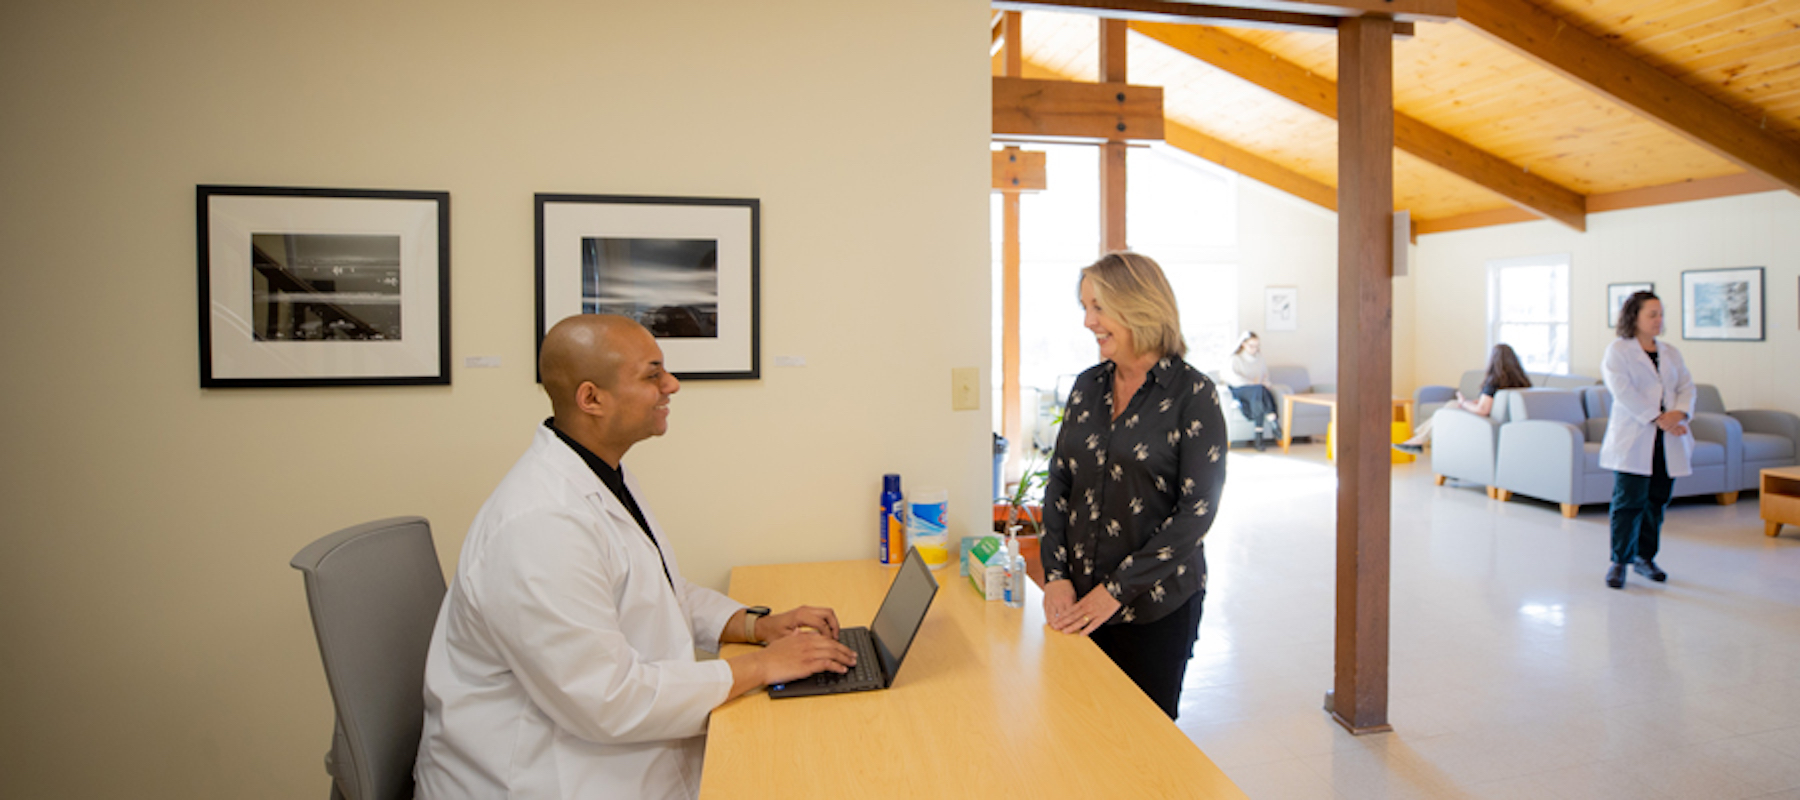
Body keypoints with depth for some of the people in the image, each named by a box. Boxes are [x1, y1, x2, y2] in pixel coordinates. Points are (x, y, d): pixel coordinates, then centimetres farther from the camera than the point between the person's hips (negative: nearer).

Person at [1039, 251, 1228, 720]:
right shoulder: (1088, 386, 5)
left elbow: (1198, 509, -14)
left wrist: (1117, 589, -17)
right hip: (1081, 600, 4)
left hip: (1156, 605, -4)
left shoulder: (1193, 394, -10)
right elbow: (1059, 483, 7)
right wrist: (1056, 575, -4)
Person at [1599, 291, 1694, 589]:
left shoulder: (1671, 353, 16)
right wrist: (1656, 418, -18)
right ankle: (1619, 561, 1)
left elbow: (1686, 386, 9)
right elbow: (1623, 390, -12)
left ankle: (1645, 557, 22)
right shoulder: (1618, 350, -2)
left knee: (1657, 500, 9)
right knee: (1629, 501, -7)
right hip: (1633, 439, -5)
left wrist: (1680, 412, -11)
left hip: (1668, 441, 6)